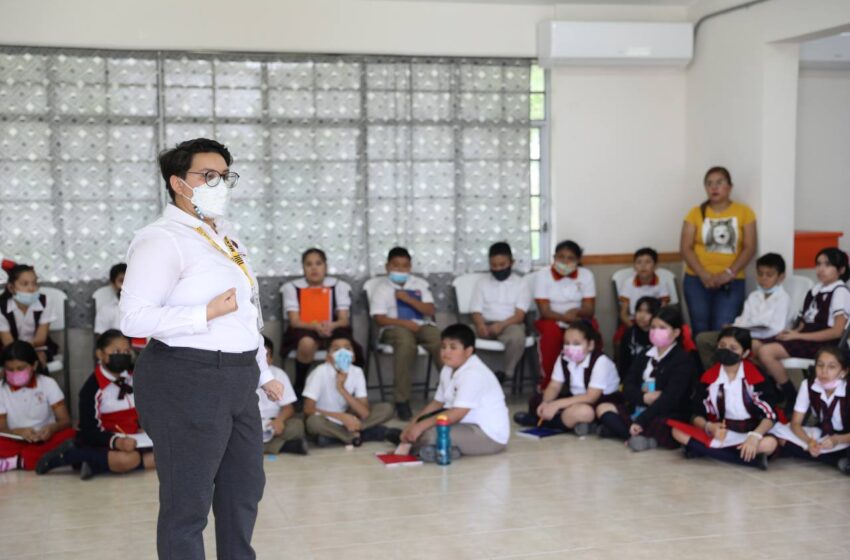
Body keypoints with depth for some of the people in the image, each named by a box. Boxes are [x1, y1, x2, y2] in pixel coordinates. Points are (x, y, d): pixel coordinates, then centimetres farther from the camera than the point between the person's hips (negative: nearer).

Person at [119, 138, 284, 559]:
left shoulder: (225, 240, 15)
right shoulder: (162, 240, -13)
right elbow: (134, 318, -22)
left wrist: (263, 373, 21)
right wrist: (208, 313, -23)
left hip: (235, 381, 9)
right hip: (186, 381, -9)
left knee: (245, 488, 20)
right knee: (188, 501, 1)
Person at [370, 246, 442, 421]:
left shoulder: (420, 284, 13)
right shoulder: (382, 289, 5)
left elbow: (431, 311, 4)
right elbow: (380, 319, -5)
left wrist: (408, 299, -9)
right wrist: (404, 323, -18)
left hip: (422, 325, 3)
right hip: (395, 328, -3)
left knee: (441, 342, -31)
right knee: (406, 343, -39)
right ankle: (402, 400, -33)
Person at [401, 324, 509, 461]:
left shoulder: (473, 374, -22)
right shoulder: (448, 370, 9)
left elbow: (457, 413, -28)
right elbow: (437, 403, 13)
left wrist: (421, 426, -26)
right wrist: (412, 424, 1)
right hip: (469, 423, 10)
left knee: (430, 434, -25)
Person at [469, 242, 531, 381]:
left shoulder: (521, 284, 8)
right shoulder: (482, 283, 14)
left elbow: (520, 314, -3)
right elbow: (476, 312, 5)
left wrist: (501, 325, -23)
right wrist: (480, 325, -20)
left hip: (510, 324, -2)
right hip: (486, 325, 2)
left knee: (517, 337, -38)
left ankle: (507, 374, -19)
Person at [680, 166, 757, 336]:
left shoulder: (744, 212, 5)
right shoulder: (696, 213, 5)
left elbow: (749, 248, -1)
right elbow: (685, 248, 0)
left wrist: (729, 273, -14)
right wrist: (703, 274, -14)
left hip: (731, 282, -1)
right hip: (697, 280, 1)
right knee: (701, 330, -2)